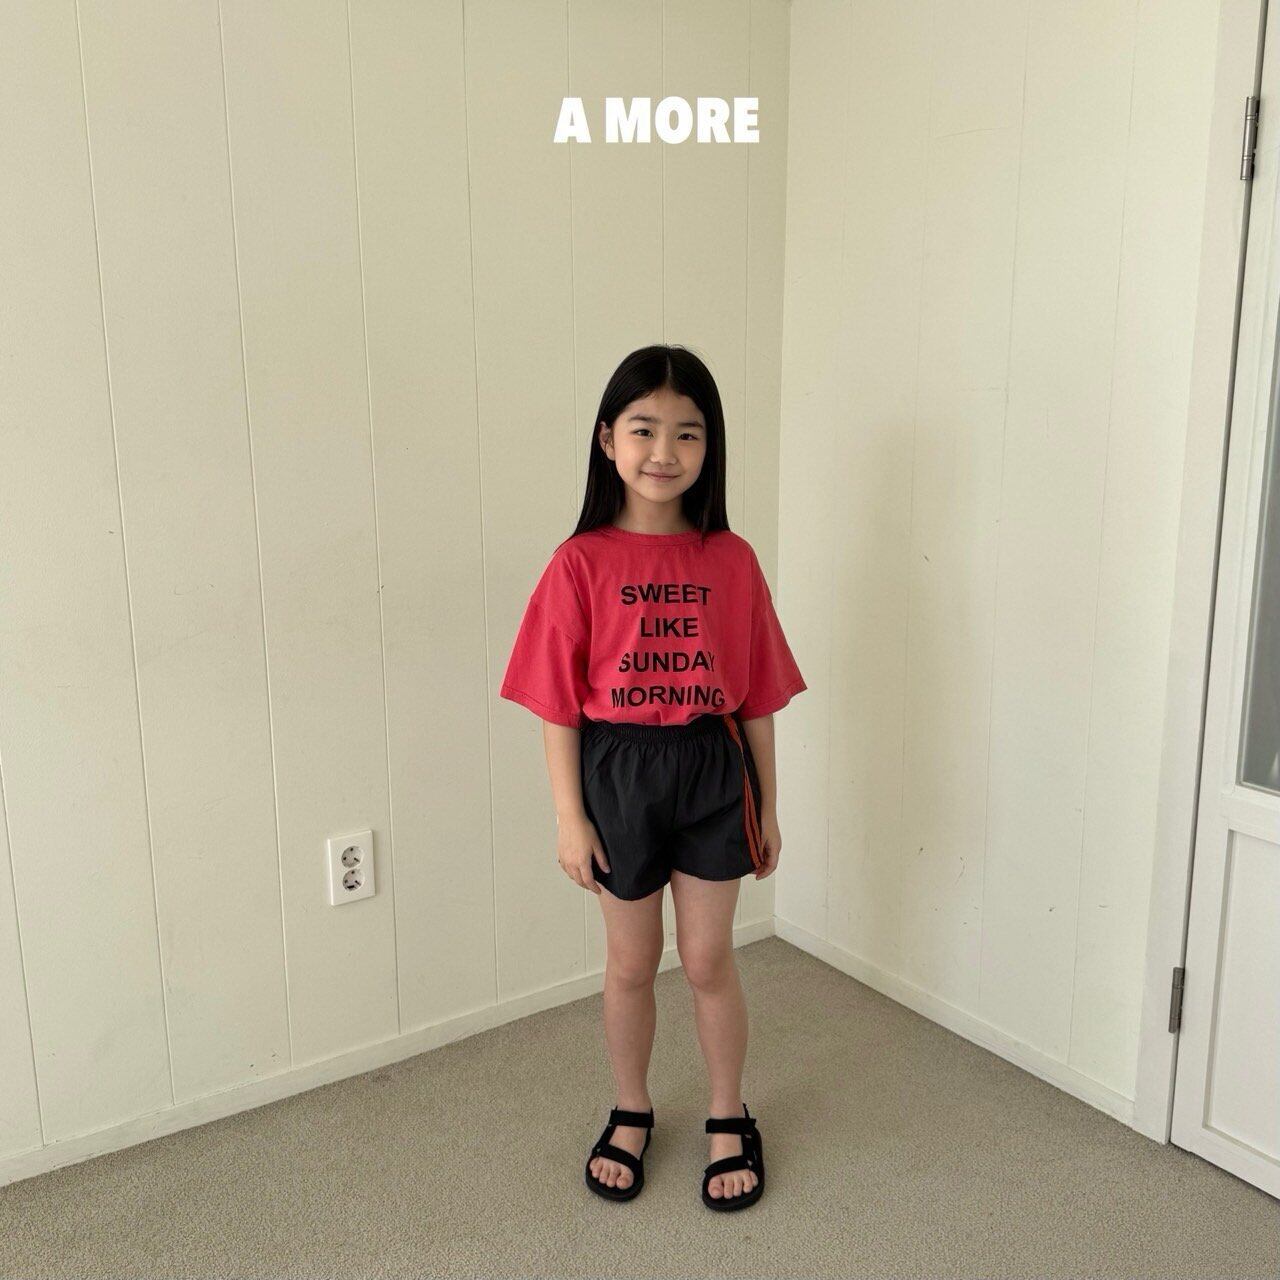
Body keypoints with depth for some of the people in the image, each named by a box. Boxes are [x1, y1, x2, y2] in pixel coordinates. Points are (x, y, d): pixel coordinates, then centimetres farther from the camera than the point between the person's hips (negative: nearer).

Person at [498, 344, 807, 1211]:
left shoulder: (731, 560, -5)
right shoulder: (582, 563, -10)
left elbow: (757, 696, 1)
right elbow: (558, 704, -7)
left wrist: (768, 804, 5)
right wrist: (569, 817, -7)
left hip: (712, 771, 1)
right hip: (617, 771, 0)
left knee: (709, 961, 13)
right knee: (631, 964, 16)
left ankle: (730, 1118, 36)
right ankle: (631, 1114, 40)